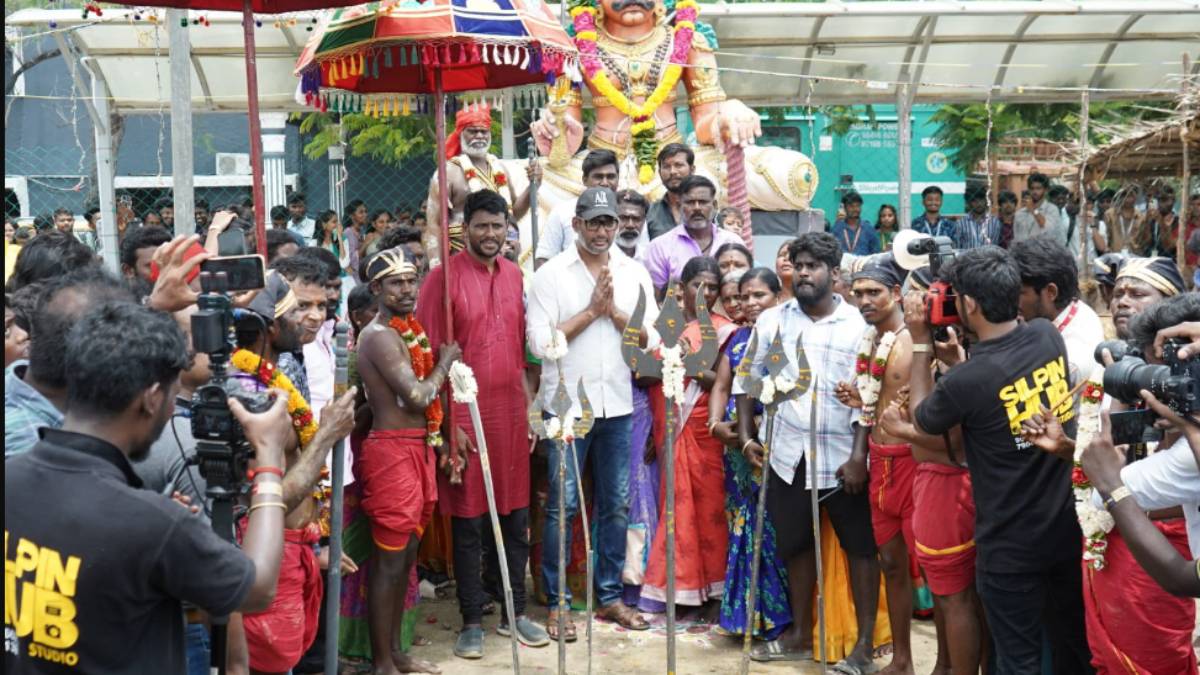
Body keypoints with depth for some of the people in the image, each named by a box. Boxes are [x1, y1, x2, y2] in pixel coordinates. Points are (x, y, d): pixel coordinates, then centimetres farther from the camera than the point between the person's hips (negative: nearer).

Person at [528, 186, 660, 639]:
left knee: (616, 504, 10)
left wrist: (615, 311, -10)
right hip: (567, 405, -3)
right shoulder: (551, 274, -3)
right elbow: (540, 342, -11)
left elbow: (650, 340, 3)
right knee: (563, 506, 1)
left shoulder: (635, 274, 7)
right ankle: (556, 602, 12)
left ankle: (609, 596, 23)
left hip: (617, 405, 4)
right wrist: (591, 311, -11)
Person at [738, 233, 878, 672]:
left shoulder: (859, 324, -6)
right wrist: (746, 436, 4)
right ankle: (800, 635, 30)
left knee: (860, 546, 5)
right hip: (787, 453, 3)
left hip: (842, 456, -3)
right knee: (796, 545, 14)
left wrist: (860, 458, -13)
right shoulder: (771, 320, 5)